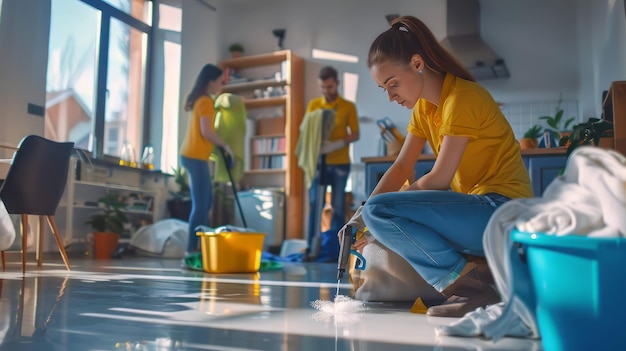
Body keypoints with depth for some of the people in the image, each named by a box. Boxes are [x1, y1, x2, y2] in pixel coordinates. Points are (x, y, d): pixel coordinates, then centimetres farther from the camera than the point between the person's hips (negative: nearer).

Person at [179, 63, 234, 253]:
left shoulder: (199, 99, 18)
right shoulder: (206, 101, -11)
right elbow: (206, 131, -19)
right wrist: (225, 146, -7)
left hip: (191, 155, 10)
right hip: (196, 157, -10)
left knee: (206, 202, 14)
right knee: (200, 205, -7)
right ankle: (192, 248, -4)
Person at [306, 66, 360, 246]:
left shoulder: (349, 106, 3)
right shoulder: (313, 104, 8)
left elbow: (355, 135, 0)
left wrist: (336, 144, -18)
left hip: (340, 163, -1)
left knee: (338, 205, 3)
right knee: (315, 204, -1)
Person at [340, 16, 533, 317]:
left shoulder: (462, 97, -15)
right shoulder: (423, 106, 12)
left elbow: (440, 178, -16)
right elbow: (401, 168, 7)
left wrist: (374, 214, -8)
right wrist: (360, 215, -6)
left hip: (501, 211, -10)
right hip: (477, 208, 10)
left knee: (379, 212, -22)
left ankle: (466, 278, -16)